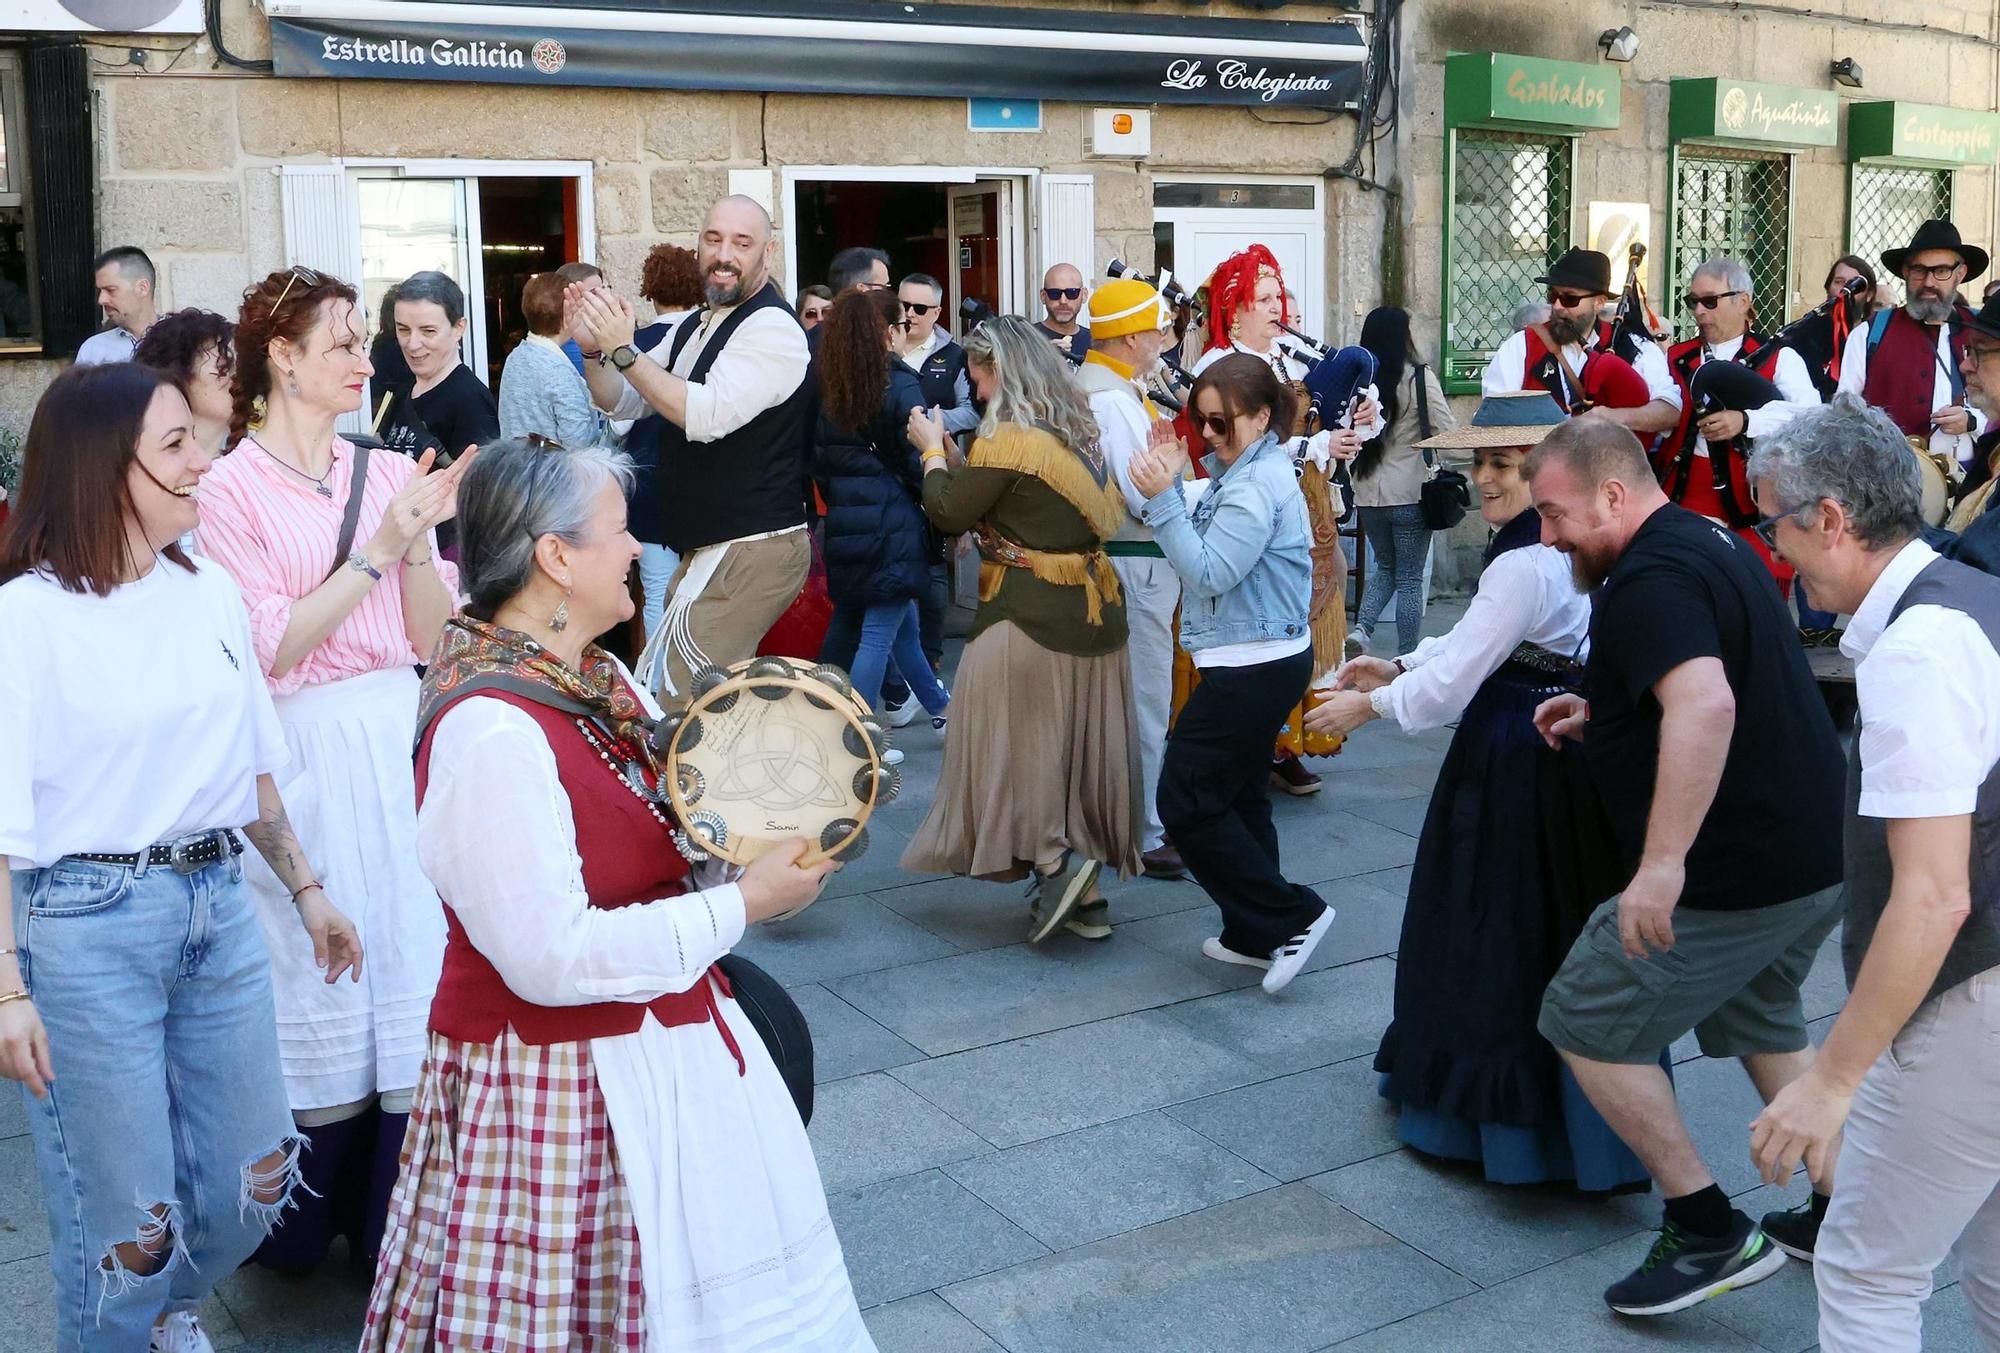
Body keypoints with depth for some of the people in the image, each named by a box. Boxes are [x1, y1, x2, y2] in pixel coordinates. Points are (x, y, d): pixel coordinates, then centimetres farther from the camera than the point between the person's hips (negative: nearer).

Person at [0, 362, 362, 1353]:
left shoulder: (210, 592, 5)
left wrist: (305, 889, 16)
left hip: (218, 903, 6)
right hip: (86, 925, -6)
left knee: (256, 1178, 15)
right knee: (128, 1220, 4)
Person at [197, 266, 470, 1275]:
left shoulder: (387, 472, 6)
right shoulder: (233, 489, -4)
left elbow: (432, 633, 4)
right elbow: (268, 648, -11)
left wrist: (419, 539, -12)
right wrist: (378, 549, -15)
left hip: (402, 738, 4)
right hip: (303, 753, -4)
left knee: (409, 960, 7)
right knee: (318, 974, 6)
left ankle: (395, 1215, 23)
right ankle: (306, 1221, 27)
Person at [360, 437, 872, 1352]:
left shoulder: (593, 674, 2)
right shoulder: (491, 731, -26)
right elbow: (553, 959, -27)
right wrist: (741, 906, -21)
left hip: (658, 1039, 9)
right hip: (562, 1083, -9)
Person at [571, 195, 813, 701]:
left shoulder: (772, 327, -14)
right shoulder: (693, 329, 15)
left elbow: (708, 415, -25)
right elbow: (620, 402, 16)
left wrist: (624, 350, -22)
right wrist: (595, 348, -3)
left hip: (752, 550, -9)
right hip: (705, 547, 10)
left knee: (687, 697, -15)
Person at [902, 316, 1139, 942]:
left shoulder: (1008, 438, -14)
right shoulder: (1078, 428, 12)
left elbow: (950, 515, -10)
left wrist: (932, 451, 5)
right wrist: (951, 450, 15)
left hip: (1030, 612, -8)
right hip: (1096, 607, 8)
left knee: (1015, 737, 4)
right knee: (1083, 742, 11)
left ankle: (1054, 858, -4)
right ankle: (1086, 894, 16)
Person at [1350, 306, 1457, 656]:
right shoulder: (1419, 377, -11)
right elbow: (1448, 430, -10)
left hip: (1367, 492, 3)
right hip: (1410, 492, -3)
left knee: (1385, 567, 23)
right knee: (1409, 578, 7)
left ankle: (1360, 628, 3)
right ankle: (1405, 659, 9)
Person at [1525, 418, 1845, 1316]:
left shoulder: (1649, 579, -20)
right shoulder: (1708, 543, 12)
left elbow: (1707, 707, -36)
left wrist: (1663, 862, -38)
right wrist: (1603, 713, 13)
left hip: (1736, 874, -10)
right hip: (1817, 856, 10)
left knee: (1589, 1022, 1)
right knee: (1760, 1019, 28)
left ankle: (1709, 1232, 6)